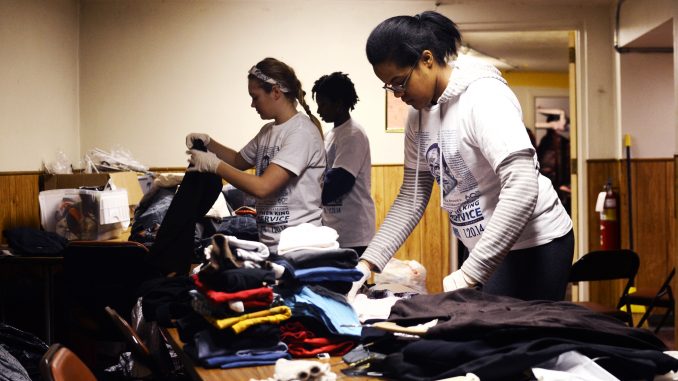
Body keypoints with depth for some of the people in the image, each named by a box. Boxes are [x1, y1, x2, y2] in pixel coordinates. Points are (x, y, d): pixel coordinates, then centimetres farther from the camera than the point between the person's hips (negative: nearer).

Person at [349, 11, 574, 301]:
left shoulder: (484, 96, -20)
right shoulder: (419, 114, 4)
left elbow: (522, 189, -29)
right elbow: (412, 196, 9)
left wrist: (470, 273, -30)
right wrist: (368, 262, -1)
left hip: (534, 245, -7)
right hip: (487, 250, 7)